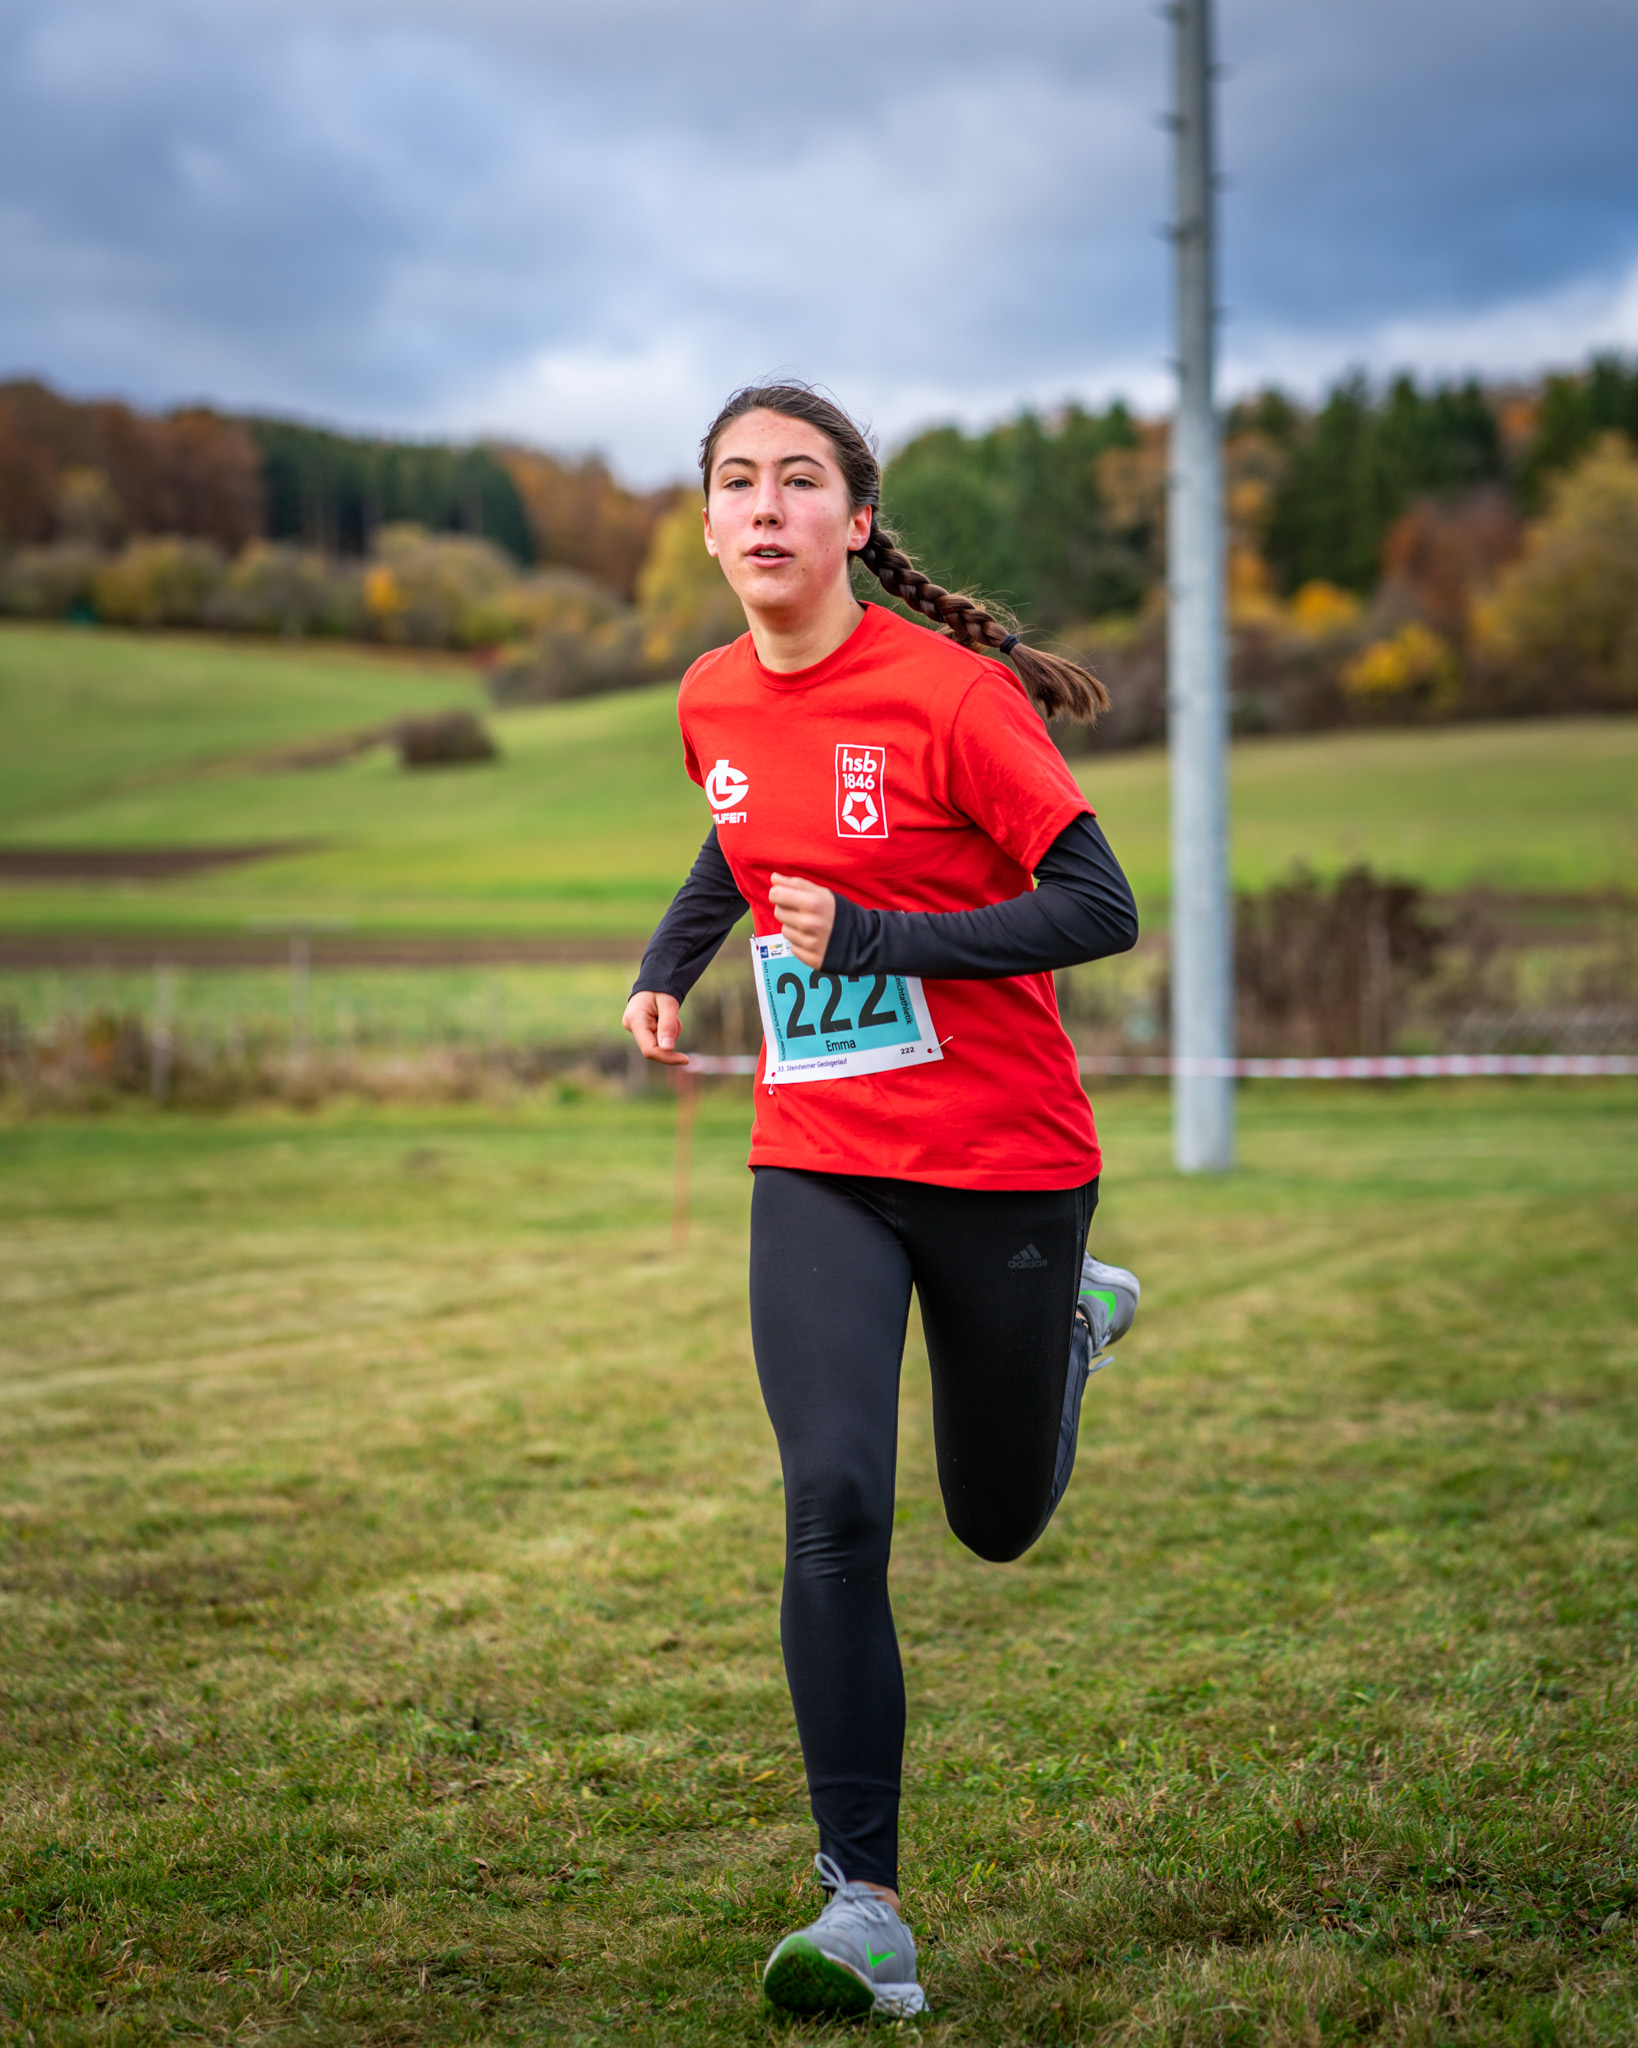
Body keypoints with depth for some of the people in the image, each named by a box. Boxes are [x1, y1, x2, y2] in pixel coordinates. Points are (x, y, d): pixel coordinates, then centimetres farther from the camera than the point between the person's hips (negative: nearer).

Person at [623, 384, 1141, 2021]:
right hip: (816, 1163, 3)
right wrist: (668, 965, 10)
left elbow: (1101, 911, -18)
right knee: (832, 1503, -16)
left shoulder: (951, 693, -15)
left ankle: (1073, 1320, 47)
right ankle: (864, 1913, -13)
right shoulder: (713, 700, 3)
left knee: (999, 1521, 13)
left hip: (1002, 1161, -3)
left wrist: (872, 939, -25)